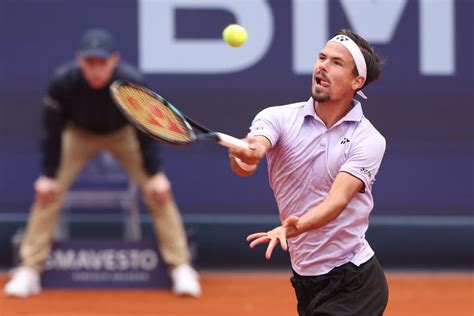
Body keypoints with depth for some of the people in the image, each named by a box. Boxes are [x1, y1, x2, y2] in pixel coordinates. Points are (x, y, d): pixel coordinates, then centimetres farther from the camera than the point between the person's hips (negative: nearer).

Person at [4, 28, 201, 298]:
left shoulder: (133, 82, -34)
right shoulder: (63, 82, -33)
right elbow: (53, 131, -19)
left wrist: (155, 173, -18)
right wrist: (48, 175, -17)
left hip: (124, 134, -1)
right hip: (79, 134, 1)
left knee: (159, 192, -12)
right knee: (47, 192, -10)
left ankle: (181, 269, 0)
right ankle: (30, 271, 2)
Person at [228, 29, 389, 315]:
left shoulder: (369, 140, -9)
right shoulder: (278, 118, -3)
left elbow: (337, 200, -23)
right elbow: (244, 162, -23)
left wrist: (293, 227, -43)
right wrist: (247, 156, -48)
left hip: (353, 284, -4)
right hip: (306, 281, 4)